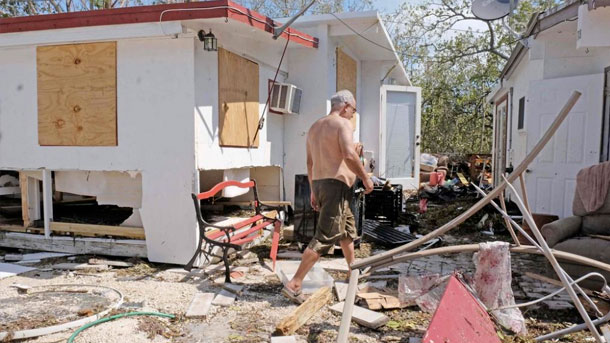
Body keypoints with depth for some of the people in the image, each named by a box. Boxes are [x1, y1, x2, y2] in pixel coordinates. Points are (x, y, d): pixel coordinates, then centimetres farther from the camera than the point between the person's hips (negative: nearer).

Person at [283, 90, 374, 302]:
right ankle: (294, 285, -10)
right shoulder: (342, 124, -7)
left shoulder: (315, 127, 18)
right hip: (336, 184, -10)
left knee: (348, 228, 25)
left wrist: (313, 191, 23)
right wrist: (365, 178, -9)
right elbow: (349, 155, -21)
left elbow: (310, 162, 19)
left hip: (319, 182, 10)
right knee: (325, 237, -9)